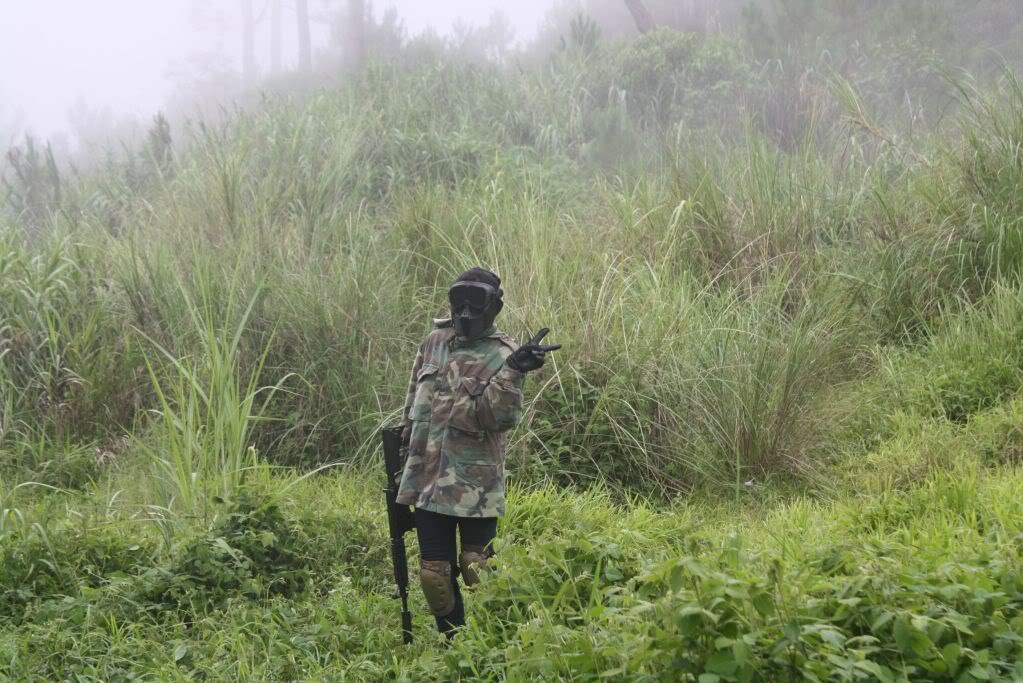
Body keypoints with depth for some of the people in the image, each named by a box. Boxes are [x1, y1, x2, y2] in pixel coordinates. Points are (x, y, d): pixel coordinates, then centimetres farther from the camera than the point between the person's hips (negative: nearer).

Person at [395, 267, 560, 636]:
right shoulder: (435, 342, 10)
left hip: (476, 485, -5)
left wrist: (513, 372, -38)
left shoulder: (502, 355, -8)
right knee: (435, 575, 9)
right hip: (428, 480, 5)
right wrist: (408, 433, 22)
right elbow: (414, 398, 23)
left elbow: (502, 415, -23)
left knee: (477, 573, 2)